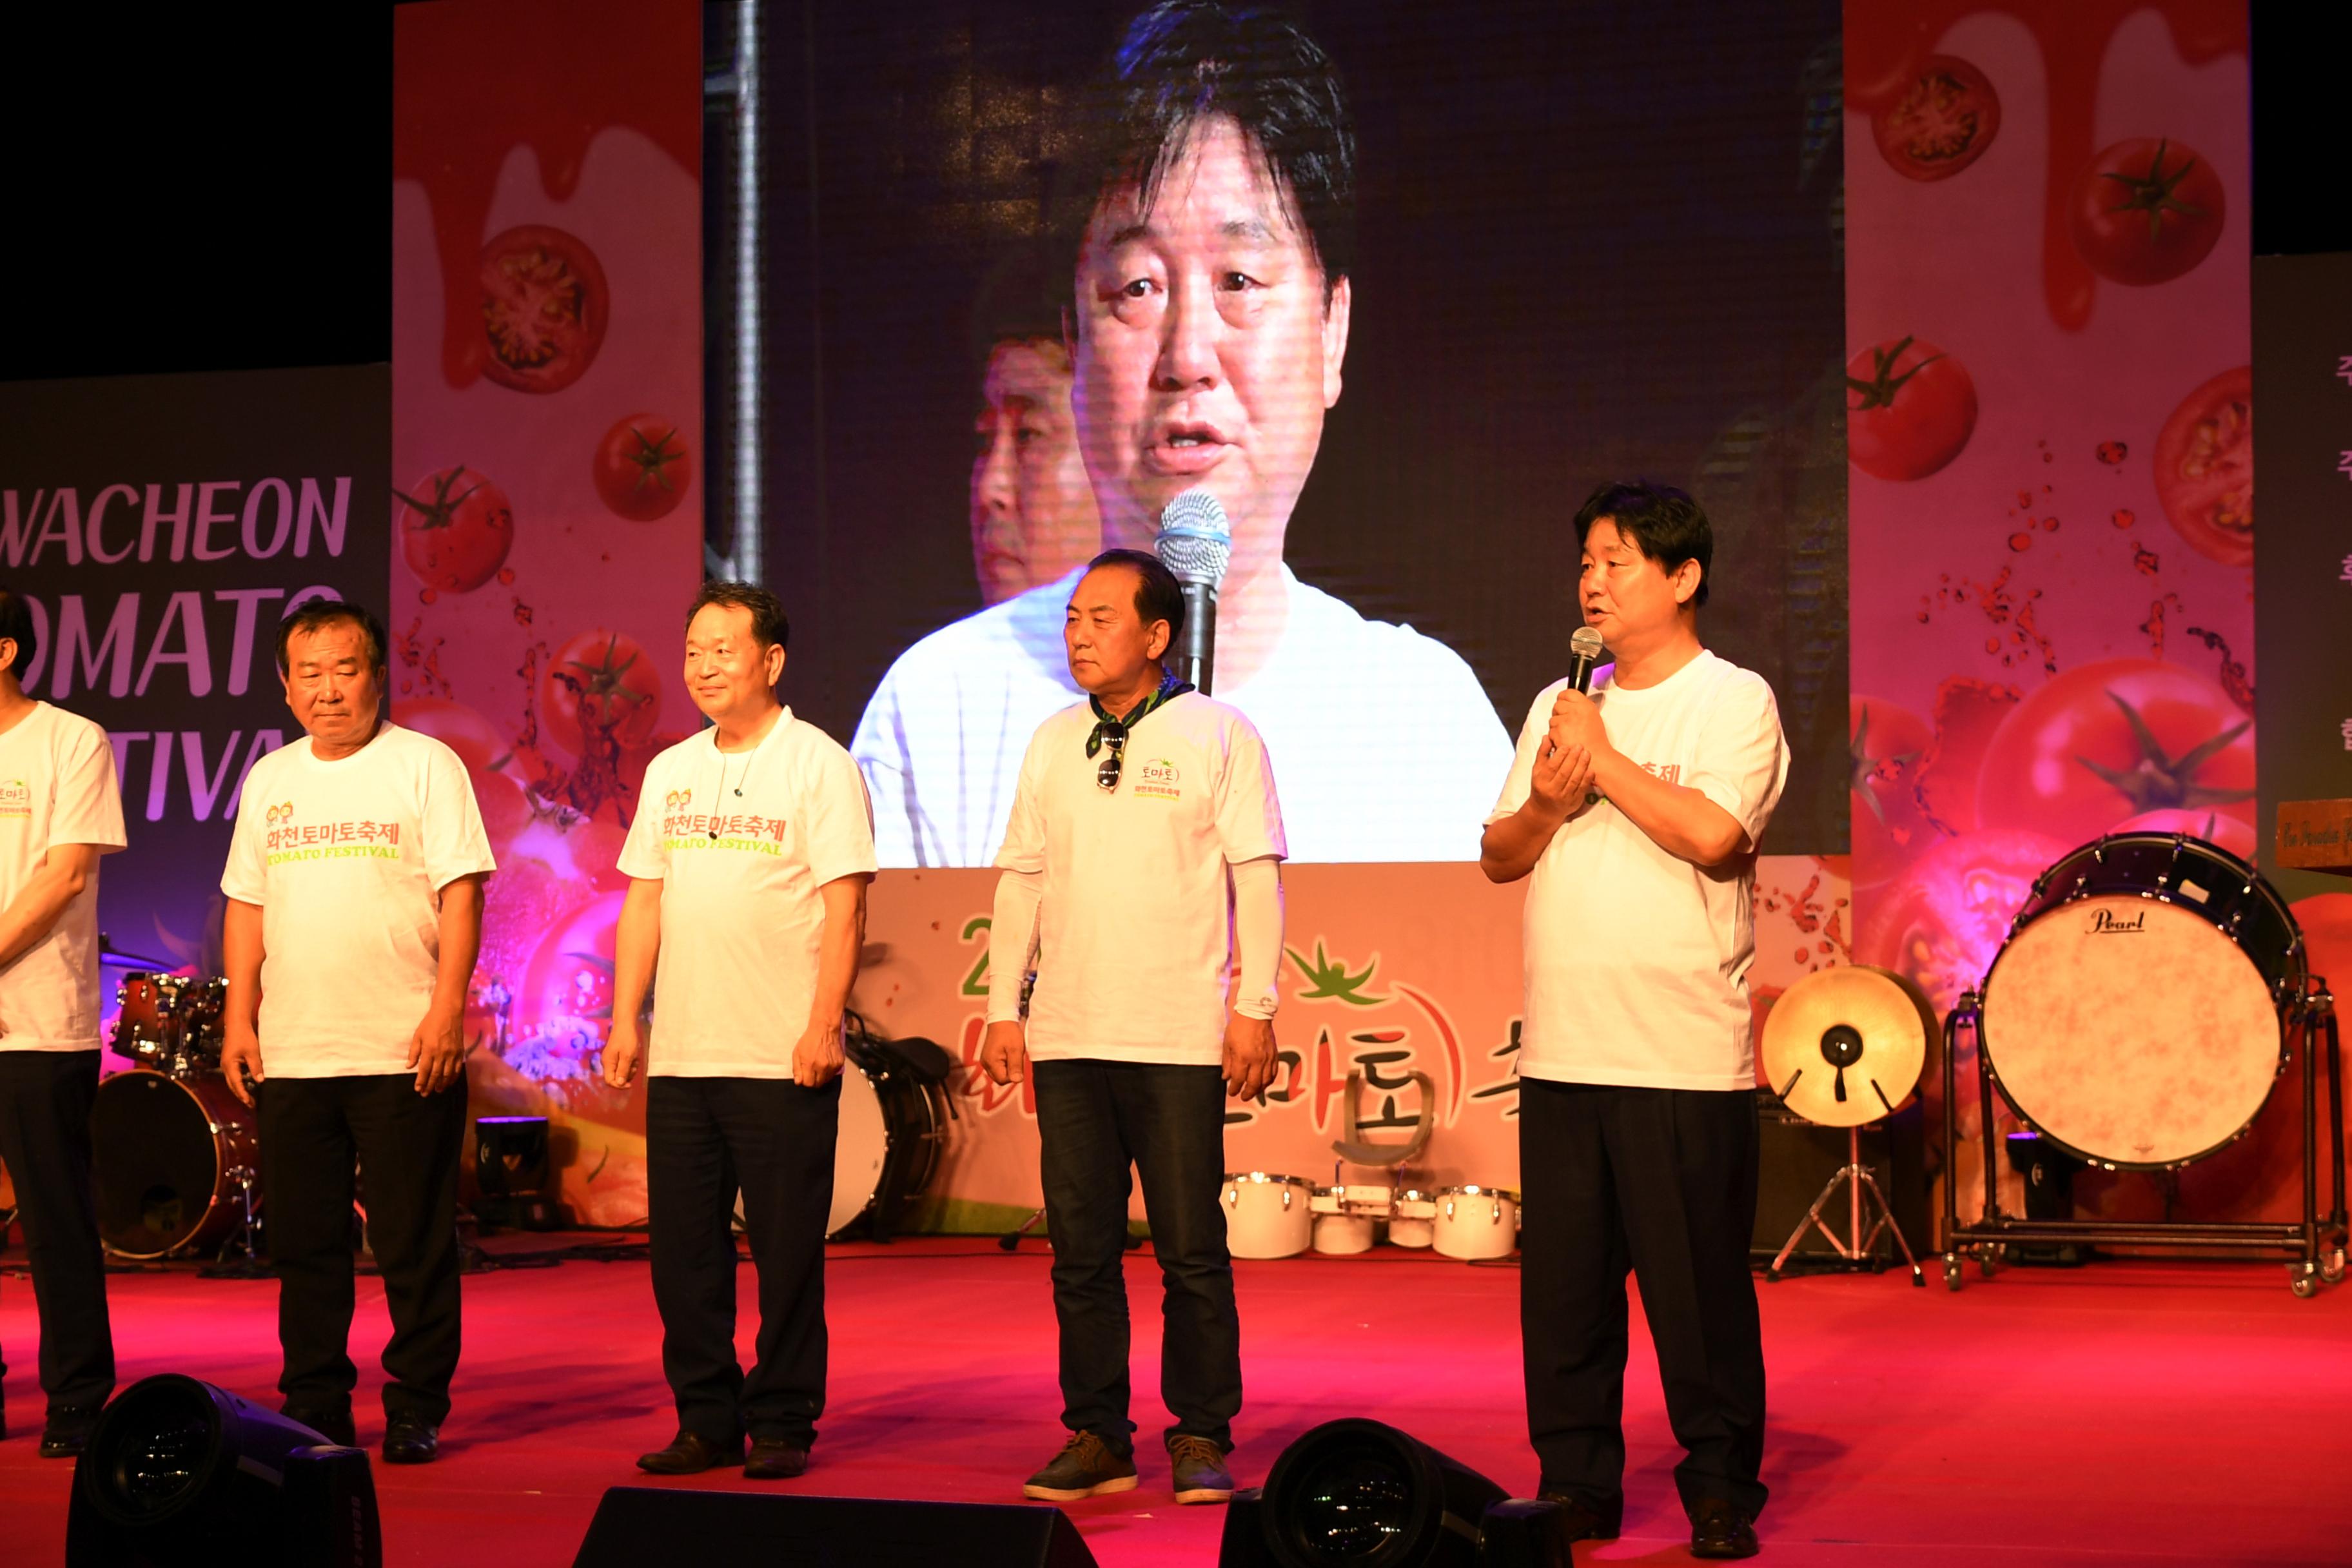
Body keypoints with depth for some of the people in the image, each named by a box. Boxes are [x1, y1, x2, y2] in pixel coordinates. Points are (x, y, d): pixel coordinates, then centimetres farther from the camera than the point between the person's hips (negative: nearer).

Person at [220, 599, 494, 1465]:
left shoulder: (425, 766, -1)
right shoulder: (269, 780, 14)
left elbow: (461, 896, -6)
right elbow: (247, 906, 16)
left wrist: (446, 1010, -15)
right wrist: (238, 1018, 8)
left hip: (406, 1054, -5)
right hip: (291, 1057, 5)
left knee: (415, 1245, -1)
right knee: (303, 1244, 8)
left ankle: (416, 1410, 8)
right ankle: (313, 1410, 17)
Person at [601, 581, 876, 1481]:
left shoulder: (819, 766, -3)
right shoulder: (670, 772, 14)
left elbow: (844, 906, -8)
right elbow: (644, 902, 16)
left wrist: (824, 1024, -15)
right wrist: (625, 1019, 8)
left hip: (783, 1060, -6)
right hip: (681, 1058, 6)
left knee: (786, 1252, -1)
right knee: (683, 1247, 8)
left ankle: (782, 1425, 9)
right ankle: (706, 1422, 17)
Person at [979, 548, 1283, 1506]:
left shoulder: (1218, 735, -1)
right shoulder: (1053, 742, 12)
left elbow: (1257, 876, -3)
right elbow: (1021, 879, 15)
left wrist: (1255, 1007, -8)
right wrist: (1004, 1010, 9)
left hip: (1181, 1040, -4)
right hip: (1067, 1035, 4)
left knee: (1190, 1249, -2)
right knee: (1080, 1249, 6)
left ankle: (1201, 1439, 8)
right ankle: (1096, 1436, 14)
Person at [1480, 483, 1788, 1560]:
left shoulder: (1735, 701, -2)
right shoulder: (1559, 707, 16)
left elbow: (1714, 835, -17)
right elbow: (1498, 857, 15)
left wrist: (1601, 757, -10)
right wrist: (1546, 801, -5)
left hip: (1683, 1061, -5)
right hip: (1561, 1053, 6)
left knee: (1699, 1290, -1)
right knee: (1561, 1282, 7)